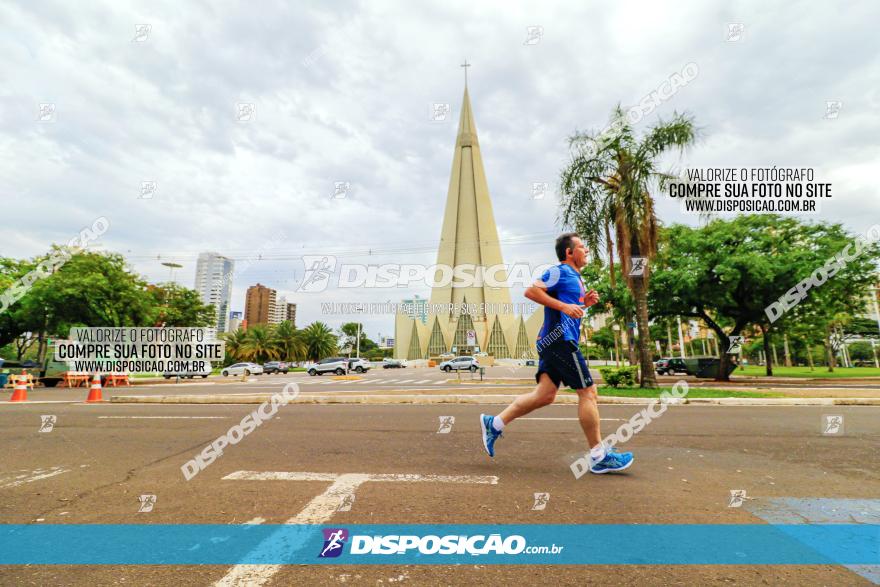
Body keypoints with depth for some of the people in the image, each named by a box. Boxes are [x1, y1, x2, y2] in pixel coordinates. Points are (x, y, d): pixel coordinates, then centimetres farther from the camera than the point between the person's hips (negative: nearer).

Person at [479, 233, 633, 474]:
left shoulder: (575, 277, 25)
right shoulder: (559, 272, -5)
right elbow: (531, 291, -16)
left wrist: (583, 302, 14)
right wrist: (564, 306, -19)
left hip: (553, 342, 10)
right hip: (560, 338, -10)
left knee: (545, 394, 5)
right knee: (588, 392, -5)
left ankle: (495, 423, 9)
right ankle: (599, 456, 5)